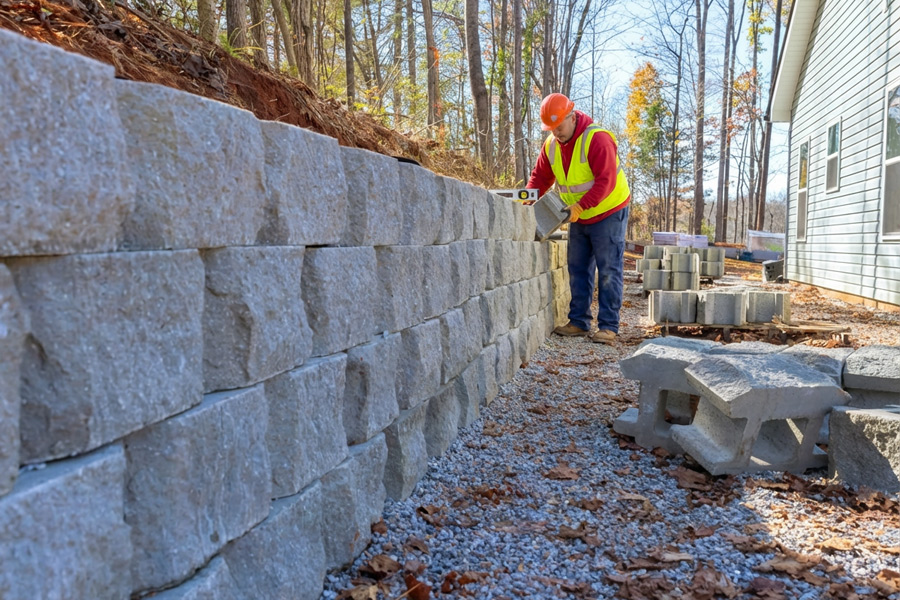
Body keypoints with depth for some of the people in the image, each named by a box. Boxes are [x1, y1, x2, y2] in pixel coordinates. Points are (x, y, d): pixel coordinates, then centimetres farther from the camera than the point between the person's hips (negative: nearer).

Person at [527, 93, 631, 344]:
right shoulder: (551, 144, -1)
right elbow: (540, 177, 8)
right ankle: (579, 322, 15)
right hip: (580, 218, 7)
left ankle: (608, 326, -2)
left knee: (608, 271, -5)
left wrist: (581, 205, -37)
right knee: (578, 270, 9)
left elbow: (606, 181, -29)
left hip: (608, 213, -7)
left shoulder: (596, 139, -23)